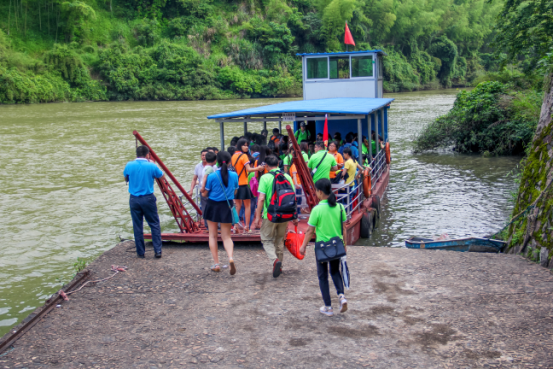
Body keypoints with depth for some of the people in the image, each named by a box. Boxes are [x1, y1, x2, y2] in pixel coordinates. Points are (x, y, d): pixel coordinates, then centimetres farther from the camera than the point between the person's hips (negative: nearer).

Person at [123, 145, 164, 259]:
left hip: (134, 199, 2)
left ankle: (140, 252, 14)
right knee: (154, 224, 8)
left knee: (137, 226, 9)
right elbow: (161, 176, 11)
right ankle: (158, 250, 6)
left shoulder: (129, 165, -3)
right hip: (148, 199, -2)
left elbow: (125, 178, 15)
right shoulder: (151, 166, -8)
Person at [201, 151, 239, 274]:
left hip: (213, 206, -2)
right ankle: (231, 258, -17)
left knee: (213, 235, 13)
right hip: (227, 207, 2)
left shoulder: (212, 176, -13)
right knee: (226, 236, 9)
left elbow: (205, 193, -5)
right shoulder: (234, 175, -5)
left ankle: (216, 263, 11)